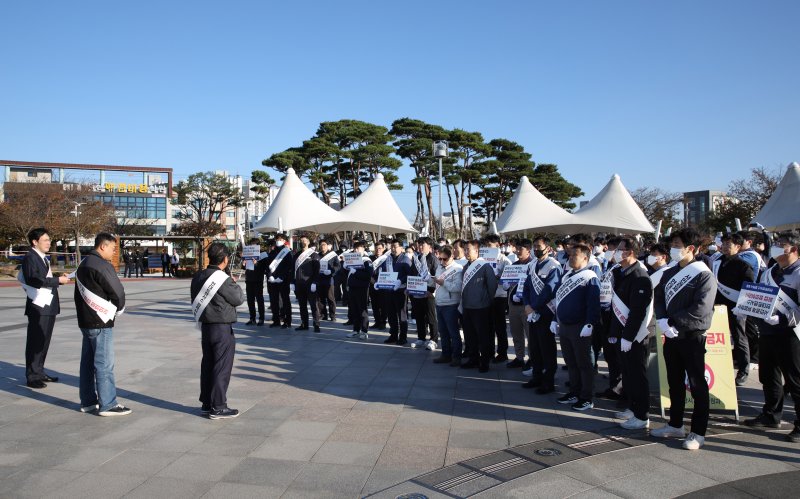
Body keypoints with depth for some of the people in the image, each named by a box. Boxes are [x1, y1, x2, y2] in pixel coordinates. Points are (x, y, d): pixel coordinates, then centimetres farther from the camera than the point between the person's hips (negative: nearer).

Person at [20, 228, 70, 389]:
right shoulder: (30, 258, -11)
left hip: (49, 306, 9)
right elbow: (33, 280, -22)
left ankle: (39, 372, 22)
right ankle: (32, 377, 3)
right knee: (35, 342, -3)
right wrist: (57, 280, -19)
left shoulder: (43, 258, 17)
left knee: (44, 341, 13)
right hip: (38, 307, -9)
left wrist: (58, 279, 4)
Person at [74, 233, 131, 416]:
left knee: (88, 361, 14)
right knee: (104, 364, -4)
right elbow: (118, 293, -17)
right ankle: (107, 405, 0)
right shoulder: (102, 266, -17)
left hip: (85, 321, 10)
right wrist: (118, 310, 2)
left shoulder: (83, 264, 14)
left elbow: (79, 293, 17)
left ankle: (88, 401, 22)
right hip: (100, 322, -10)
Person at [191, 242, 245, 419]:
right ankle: (218, 407, 5)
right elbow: (239, 299, -10)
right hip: (222, 328, -8)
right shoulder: (223, 280, -18)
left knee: (207, 365, 15)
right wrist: (235, 285, 6)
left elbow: (195, 301, 12)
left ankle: (206, 403, 24)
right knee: (222, 367, 0)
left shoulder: (198, 277, 5)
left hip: (205, 326, 8)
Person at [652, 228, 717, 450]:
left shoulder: (704, 275, -12)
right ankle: (675, 424, 28)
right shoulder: (669, 273, 10)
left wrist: (672, 322, -15)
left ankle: (698, 432, 11)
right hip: (671, 335, 7)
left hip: (692, 337, -7)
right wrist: (662, 320, -11)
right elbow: (658, 298, 7)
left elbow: (700, 311, -20)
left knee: (697, 385, 2)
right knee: (675, 382, 16)